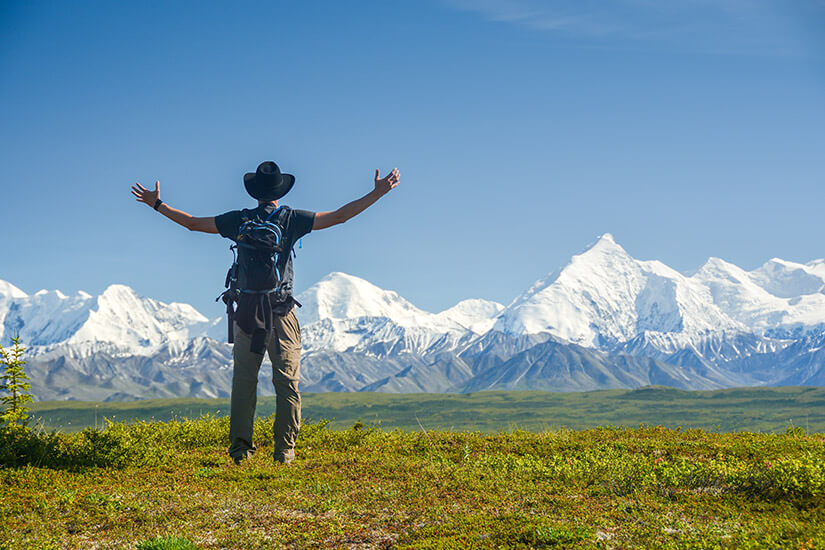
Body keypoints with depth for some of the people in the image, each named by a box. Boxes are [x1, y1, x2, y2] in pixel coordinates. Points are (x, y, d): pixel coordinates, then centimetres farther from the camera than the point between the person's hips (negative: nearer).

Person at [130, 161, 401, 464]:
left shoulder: (239, 220, 6)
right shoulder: (291, 219, 1)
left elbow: (192, 222, 13)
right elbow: (339, 216, 1)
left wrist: (156, 203, 26)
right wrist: (378, 192, 6)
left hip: (246, 310, 2)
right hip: (282, 310, -2)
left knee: (243, 381, 6)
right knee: (287, 382, 2)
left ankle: (240, 448, 6)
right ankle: (284, 450, 0)